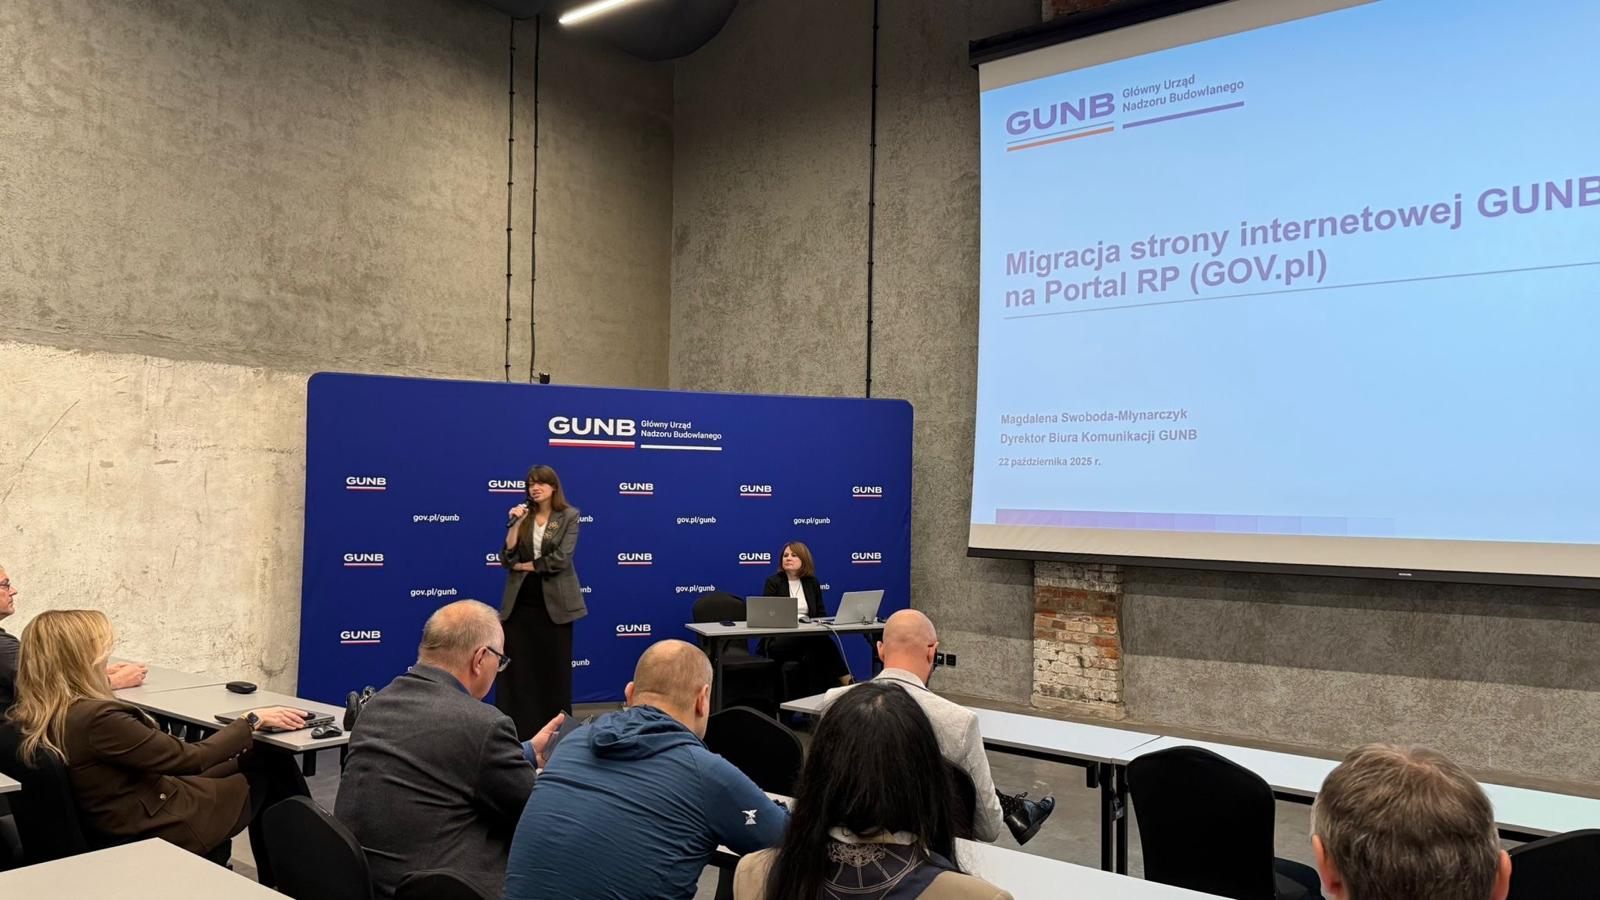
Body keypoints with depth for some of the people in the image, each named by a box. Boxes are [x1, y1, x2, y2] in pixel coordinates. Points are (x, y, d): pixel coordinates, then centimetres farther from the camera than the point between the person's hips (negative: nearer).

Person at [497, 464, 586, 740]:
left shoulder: (569, 515, -2)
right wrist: (516, 523, -10)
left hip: (554, 602, -3)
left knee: (554, 668, 5)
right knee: (515, 667, 1)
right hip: (520, 601, 3)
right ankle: (515, 730, 7)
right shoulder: (523, 516, 8)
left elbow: (561, 559, -13)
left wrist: (526, 565, -5)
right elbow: (507, 558, -2)